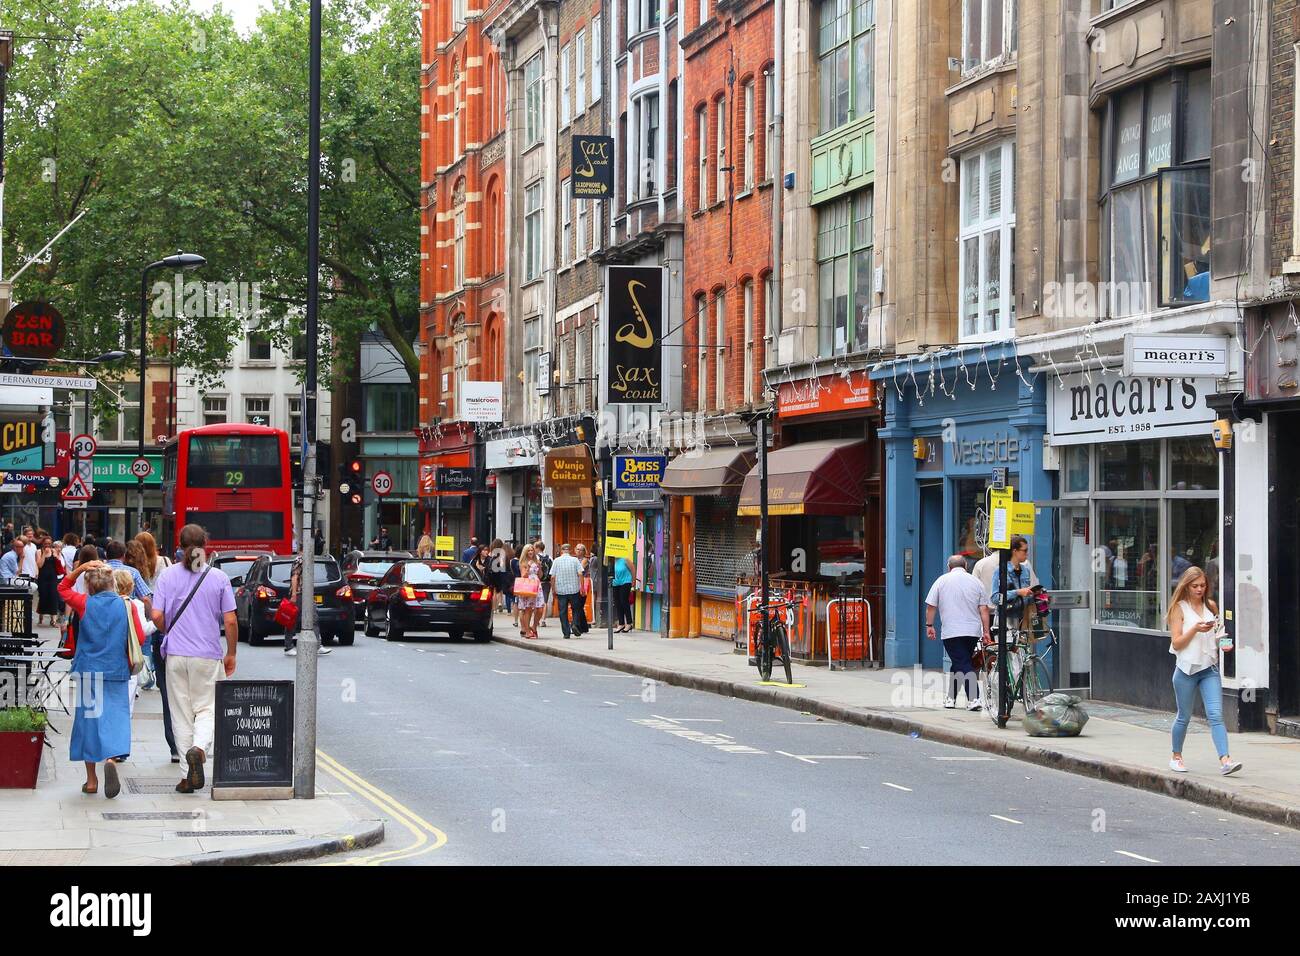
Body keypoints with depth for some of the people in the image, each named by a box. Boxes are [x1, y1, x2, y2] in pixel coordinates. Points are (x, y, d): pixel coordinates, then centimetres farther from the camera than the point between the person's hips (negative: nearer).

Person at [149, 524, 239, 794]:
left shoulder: (168, 576, -2)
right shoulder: (218, 578, -4)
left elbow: (157, 616, -6)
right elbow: (230, 621, -5)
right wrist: (231, 654, 8)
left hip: (176, 653, 1)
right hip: (208, 655, -1)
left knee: (181, 713, 9)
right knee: (206, 708, 9)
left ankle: (189, 773, 11)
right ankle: (199, 748, -21)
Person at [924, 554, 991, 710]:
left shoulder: (942, 580, 3)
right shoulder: (975, 582, 8)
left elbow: (931, 606, 2)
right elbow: (984, 609, 5)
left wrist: (929, 625, 12)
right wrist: (986, 631, 7)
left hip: (952, 631, -3)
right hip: (973, 631, 3)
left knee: (962, 665, -6)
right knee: (958, 663, 16)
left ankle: (973, 698, -20)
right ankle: (951, 697, 21)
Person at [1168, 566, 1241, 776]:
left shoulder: (1211, 606, 9)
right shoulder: (1179, 608, -4)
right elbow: (1176, 643, -9)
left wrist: (1223, 644, 3)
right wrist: (1195, 629, -21)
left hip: (1209, 668, 3)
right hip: (1187, 668, -3)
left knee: (1216, 715, -10)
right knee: (1184, 717, 11)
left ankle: (1225, 760, -20)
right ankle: (1176, 757, 30)